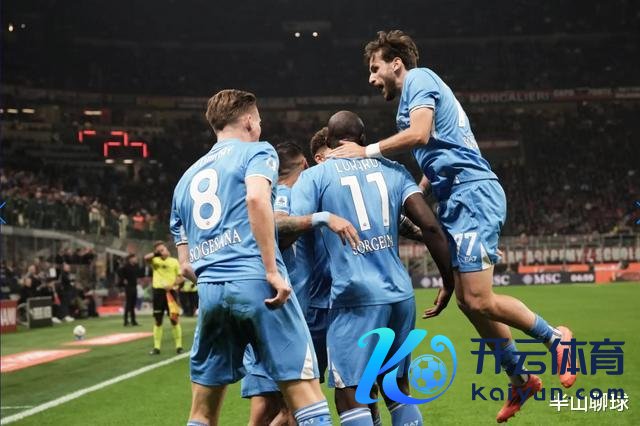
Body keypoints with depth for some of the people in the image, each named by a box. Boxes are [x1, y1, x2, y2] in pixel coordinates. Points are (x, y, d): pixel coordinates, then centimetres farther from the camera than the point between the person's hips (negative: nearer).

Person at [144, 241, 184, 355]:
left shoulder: (174, 261, 4)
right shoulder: (155, 260, 7)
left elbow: (181, 278, 2)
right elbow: (146, 258, -15)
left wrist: (172, 285, -13)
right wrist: (156, 253, -16)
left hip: (170, 292, -2)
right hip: (158, 291, 2)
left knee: (174, 319, -1)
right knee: (158, 320, 6)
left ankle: (179, 346, 6)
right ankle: (156, 347, 11)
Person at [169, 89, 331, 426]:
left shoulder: (186, 179, 25)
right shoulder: (256, 152, 8)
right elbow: (256, 198, -16)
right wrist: (273, 270, -16)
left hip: (210, 291, 6)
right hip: (255, 283, -6)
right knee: (304, 391, -5)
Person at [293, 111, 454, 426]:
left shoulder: (315, 177, 1)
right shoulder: (393, 169, 11)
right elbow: (430, 225, 3)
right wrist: (450, 280, 9)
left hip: (356, 297, -5)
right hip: (401, 294, 5)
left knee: (350, 397, -1)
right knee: (398, 389, 17)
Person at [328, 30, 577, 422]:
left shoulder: (419, 78, -2)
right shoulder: (420, 88, 26)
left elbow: (419, 134, -20)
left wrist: (369, 151, -12)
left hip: (472, 194, -10)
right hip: (458, 199, 10)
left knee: (478, 300, -14)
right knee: (467, 300, 9)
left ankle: (555, 338, 5)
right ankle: (521, 380, 19)